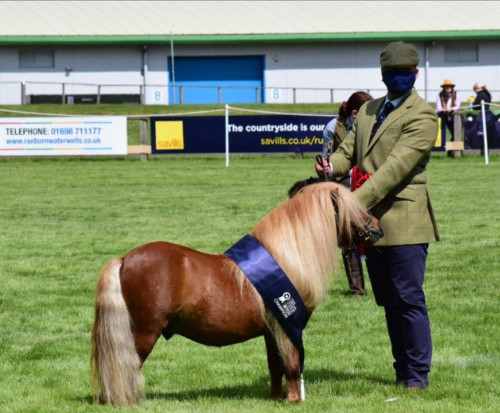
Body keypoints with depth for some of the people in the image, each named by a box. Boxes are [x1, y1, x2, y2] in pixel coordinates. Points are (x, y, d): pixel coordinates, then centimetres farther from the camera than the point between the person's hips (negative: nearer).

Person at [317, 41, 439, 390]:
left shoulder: (422, 116, -8)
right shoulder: (368, 111, 18)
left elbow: (396, 167, -18)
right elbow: (348, 151, 13)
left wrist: (357, 200, -26)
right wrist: (331, 168, -12)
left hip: (404, 221, -8)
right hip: (371, 221, 8)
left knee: (409, 300, -6)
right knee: (389, 302, 12)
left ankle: (417, 375, -1)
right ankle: (403, 370, 20)